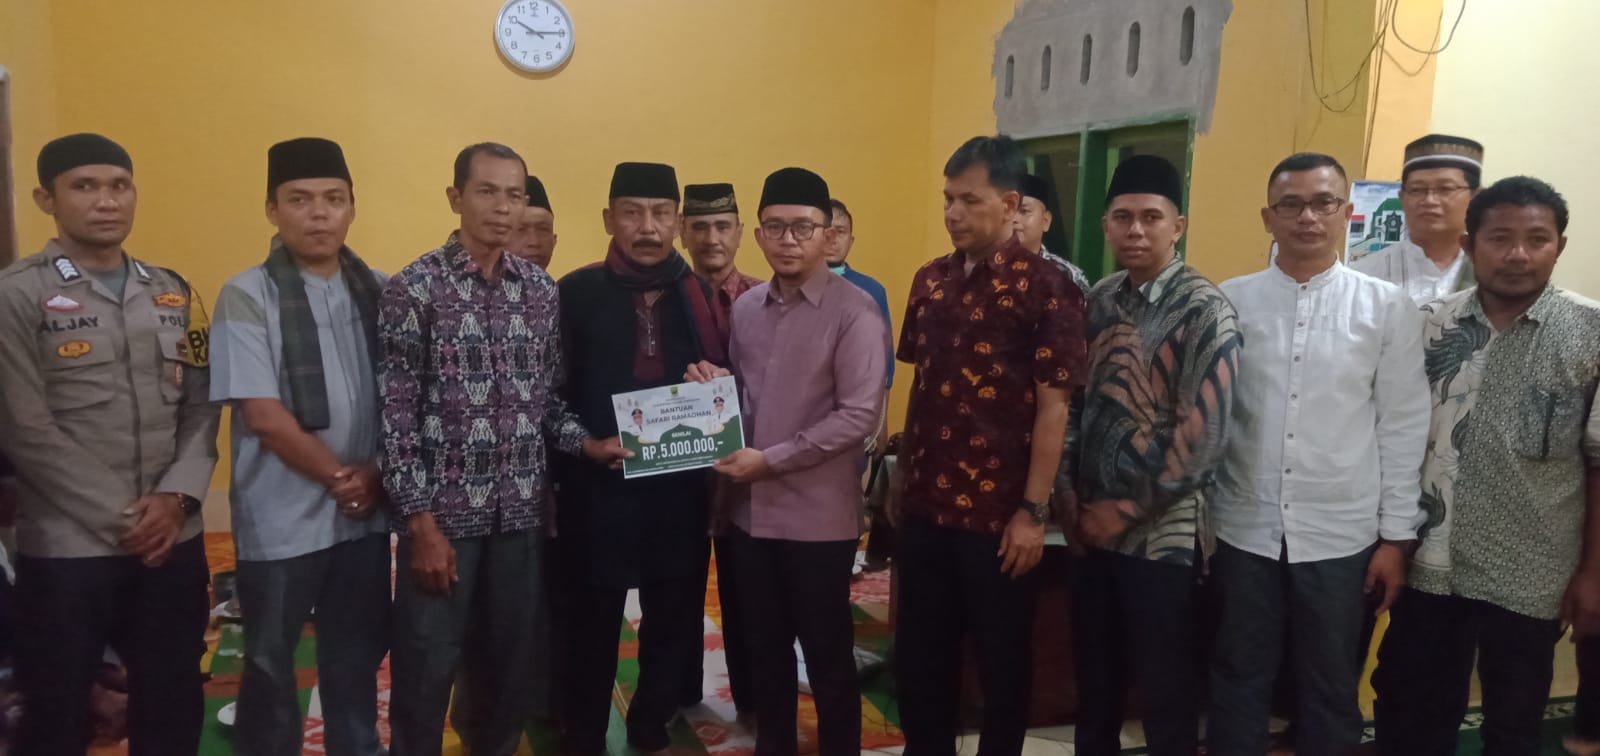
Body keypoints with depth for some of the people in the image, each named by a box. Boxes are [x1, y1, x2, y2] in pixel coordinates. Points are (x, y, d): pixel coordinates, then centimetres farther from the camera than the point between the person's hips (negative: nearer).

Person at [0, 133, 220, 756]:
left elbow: (202, 406, 7)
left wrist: (176, 496, -8)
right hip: (67, 549, -4)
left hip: (174, 541, 4)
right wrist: (120, 518, -12)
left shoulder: (171, 293, 10)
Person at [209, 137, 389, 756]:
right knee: (271, 661, 14)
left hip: (365, 512, 3)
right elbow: (263, 415, -13)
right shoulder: (246, 297, -8)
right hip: (281, 518, -3)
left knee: (358, 656, 16)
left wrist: (375, 475, -7)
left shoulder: (378, 291, 3)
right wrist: (339, 477, -10)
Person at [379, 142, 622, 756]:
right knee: (427, 666, 6)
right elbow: (396, 415, -10)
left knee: (511, 658, 15)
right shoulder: (412, 289, -8)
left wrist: (587, 444, -6)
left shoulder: (541, 289, 5)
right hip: (443, 509, -4)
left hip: (521, 510, 4)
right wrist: (421, 522, -13)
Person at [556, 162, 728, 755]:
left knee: (675, 619, 14)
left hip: (681, 488, 3)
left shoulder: (702, 296, 5)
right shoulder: (577, 293, -4)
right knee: (593, 625, 10)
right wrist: (583, 449, -15)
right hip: (599, 488, -3)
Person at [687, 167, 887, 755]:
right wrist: (713, 389, -5)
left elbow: (859, 415, -17)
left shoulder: (854, 312, -11)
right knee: (764, 648, 17)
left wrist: (772, 460, -18)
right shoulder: (745, 309, 8)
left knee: (827, 653, 8)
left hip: (818, 516, -5)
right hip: (751, 510, 6)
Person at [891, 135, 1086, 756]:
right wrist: (901, 481, 13)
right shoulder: (930, 281, 8)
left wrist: (1033, 511, -13)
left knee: (1002, 663, 11)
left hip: (997, 512, -5)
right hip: (926, 504, 5)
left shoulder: (1045, 288, -9)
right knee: (918, 657, 15)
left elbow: (1053, 406, -11)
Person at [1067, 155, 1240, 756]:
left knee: (1167, 696, 9)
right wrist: (1073, 500, 4)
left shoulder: (1204, 310, -11)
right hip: (1094, 527, 5)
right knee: (1094, 685, 16)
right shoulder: (1099, 301, 7)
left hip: (1162, 533, -5)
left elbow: (1204, 433, -16)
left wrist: (1128, 509, -13)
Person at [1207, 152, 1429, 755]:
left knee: (1330, 689, 14)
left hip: (1341, 535, 0)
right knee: (1239, 682, 13)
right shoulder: (1229, 301, 0)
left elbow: (1403, 427, 1)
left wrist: (1396, 535, 0)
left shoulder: (1389, 308, -1)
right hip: (1244, 529, 1)